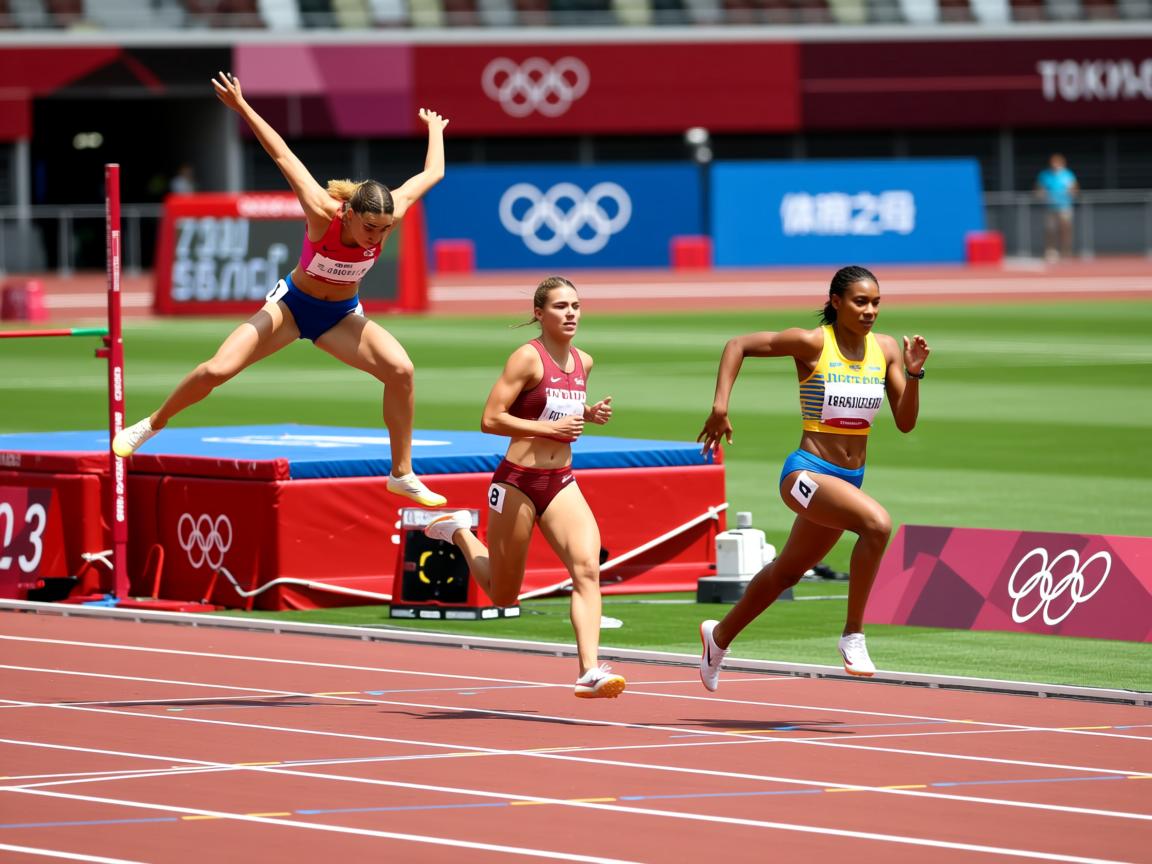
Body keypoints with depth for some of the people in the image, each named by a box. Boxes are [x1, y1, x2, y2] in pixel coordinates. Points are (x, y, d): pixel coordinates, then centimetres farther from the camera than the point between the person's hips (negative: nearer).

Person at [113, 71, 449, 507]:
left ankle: (402, 475, -10)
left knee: (400, 369, -23)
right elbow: (283, 157, -27)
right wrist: (242, 108, -26)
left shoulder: (389, 213, -25)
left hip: (342, 315, 2)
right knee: (217, 370, -12)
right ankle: (154, 423, 16)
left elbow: (432, 173, -9)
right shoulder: (323, 213, -33)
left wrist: (435, 129, 9)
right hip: (293, 304, -2)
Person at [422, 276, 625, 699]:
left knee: (587, 568, -19)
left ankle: (590, 672, -25)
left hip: (561, 483, 5)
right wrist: (550, 429, -22)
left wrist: (591, 414, 4)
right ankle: (459, 530, 38)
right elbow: (490, 419, -16)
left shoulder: (584, 362, 9)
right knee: (503, 596, 10)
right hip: (518, 481, -5)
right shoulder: (528, 357, -13)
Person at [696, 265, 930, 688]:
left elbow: (905, 422, 3)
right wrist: (720, 407, -14)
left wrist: (914, 373, -12)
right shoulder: (812, 343, -12)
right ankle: (853, 634, -21)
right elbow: (738, 345, -6)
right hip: (807, 474, -7)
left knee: (787, 572, 22)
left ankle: (720, 636, 45)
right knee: (877, 523, -32)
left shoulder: (886, 349, 3)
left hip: (849, 479, 7)